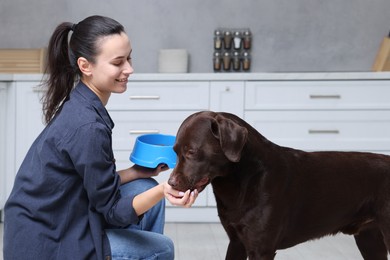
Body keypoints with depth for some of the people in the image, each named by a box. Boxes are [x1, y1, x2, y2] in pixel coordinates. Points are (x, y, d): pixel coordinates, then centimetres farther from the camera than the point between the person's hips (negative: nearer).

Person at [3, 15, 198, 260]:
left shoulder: (80, 107, 3)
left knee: (146, 187, 9)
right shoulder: (87, 125, -25)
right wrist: (162, 191, -30)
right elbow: (110, 209, -17)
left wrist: (137, 172, 3)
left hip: (52, 227, 8)